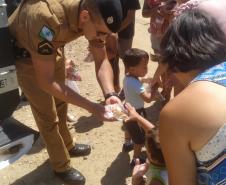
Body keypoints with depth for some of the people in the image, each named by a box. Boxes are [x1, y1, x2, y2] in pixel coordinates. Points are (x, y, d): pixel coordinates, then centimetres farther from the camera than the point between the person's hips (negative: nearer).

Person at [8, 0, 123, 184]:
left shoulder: (94, 16, -22)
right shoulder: (47, 19, -43)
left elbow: (102, 60, -13)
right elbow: (46, 82, -37)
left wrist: (110, 94, -30)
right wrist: (91, 107, -37)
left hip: (52, 47, 6)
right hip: (22, 54, -6)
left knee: (60, 103, 20)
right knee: (48, 115, 1)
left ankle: (67, 146, 44)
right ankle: (61, 166, 23)